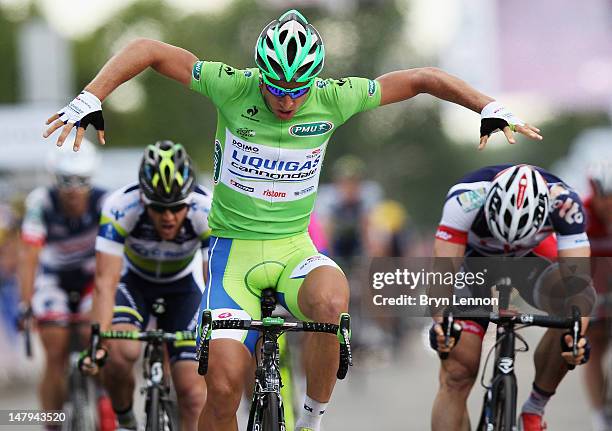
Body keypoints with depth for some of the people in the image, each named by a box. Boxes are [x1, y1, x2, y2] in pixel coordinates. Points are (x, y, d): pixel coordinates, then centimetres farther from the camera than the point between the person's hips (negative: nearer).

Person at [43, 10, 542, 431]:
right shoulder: (232, 87, -12)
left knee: (331, 302, -35)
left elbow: (423, 78, 2)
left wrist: (491, 108, -6)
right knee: (224, 384, -17)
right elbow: (146, 50, -7)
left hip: (295, 249, 1)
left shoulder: (334, 98, -8)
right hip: (234, 247, -1)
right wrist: (89, 99, -17)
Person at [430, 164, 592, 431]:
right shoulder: (466, 198, -38)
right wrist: (441, 321, -62)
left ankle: (534, 410, -12)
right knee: (457, 375, -14)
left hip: (533, 260, 1)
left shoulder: (563, 202, -35)